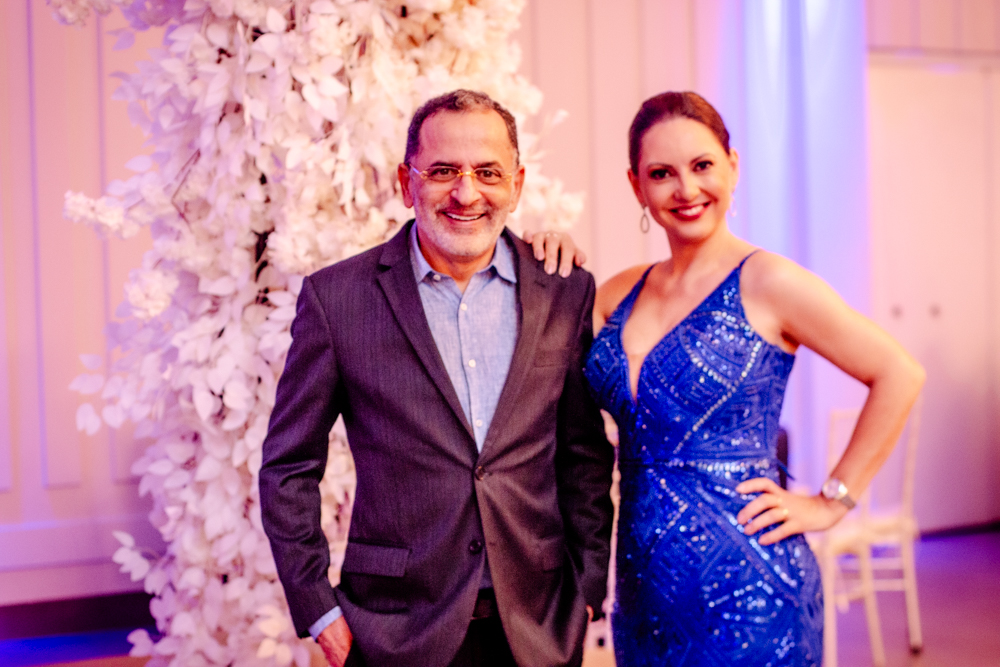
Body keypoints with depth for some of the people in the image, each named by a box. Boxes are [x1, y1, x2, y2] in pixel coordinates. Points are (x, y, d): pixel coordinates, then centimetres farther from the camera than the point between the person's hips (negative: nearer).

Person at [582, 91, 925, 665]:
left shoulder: (766, 282, -9)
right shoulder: (623, 292, 8)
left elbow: (899, 375, -7)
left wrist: (832, 501, -6)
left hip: (743, 590, -5)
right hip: (645, 583, 5)